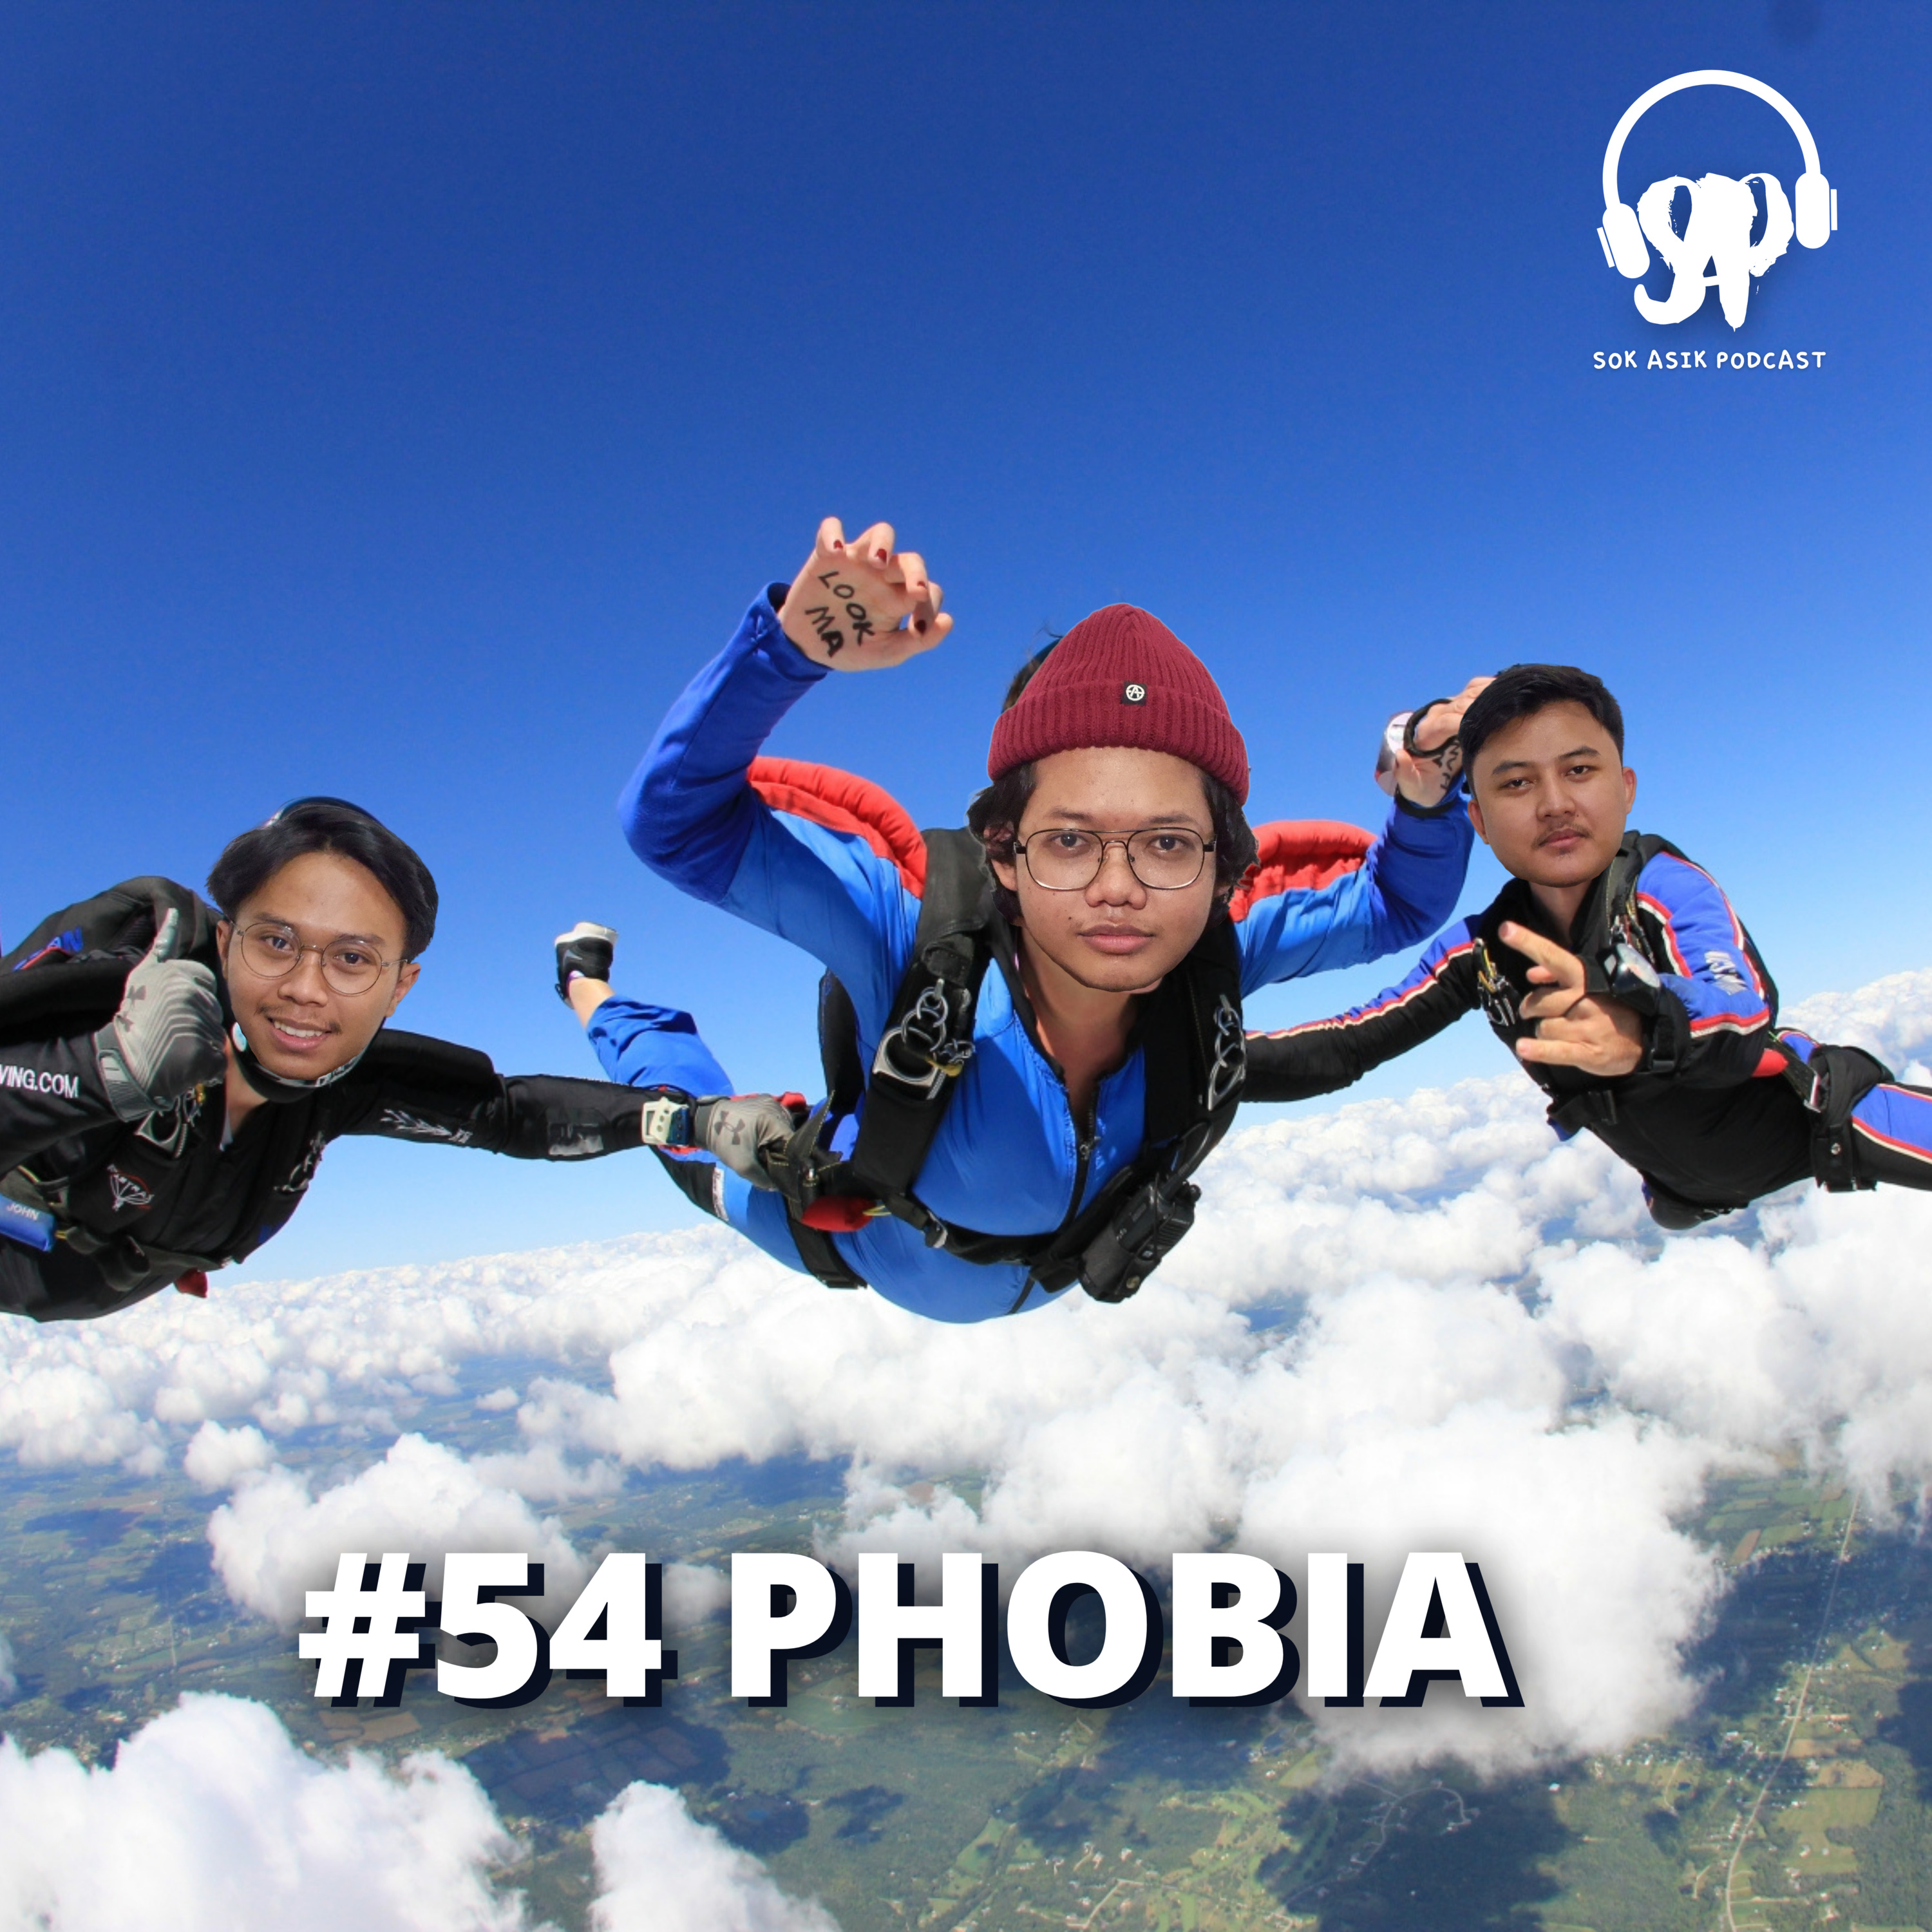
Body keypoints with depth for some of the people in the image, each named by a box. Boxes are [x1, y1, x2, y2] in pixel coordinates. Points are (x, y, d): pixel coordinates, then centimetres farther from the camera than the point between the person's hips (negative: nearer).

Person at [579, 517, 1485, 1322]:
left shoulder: (1211, 958, -33)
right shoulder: (916, 938, -44)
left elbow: (1394, 904, -17)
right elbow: (676, 816, -44)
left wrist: (1427, 798, -38)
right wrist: (794, 641, -58)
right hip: (861, 1247, -2)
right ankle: (593, 992, 46)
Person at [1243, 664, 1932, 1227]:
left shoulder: (1666, 886, -30)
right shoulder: (1482, 953, -19)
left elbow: (1745, 1011, -46)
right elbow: (1346, 1048, -17)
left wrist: (1642, 1034, -68)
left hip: (1814, 1114, -4)